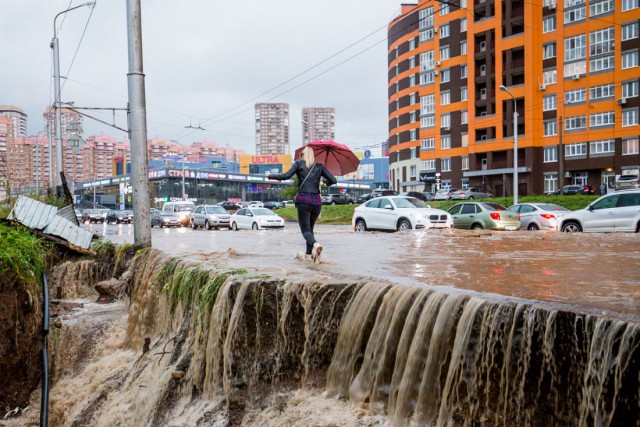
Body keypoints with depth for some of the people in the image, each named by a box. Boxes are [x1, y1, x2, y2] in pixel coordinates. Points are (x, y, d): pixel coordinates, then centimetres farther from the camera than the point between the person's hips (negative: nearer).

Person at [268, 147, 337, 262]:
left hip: (303, 200, -3)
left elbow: (287, 175, -7)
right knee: (310, 228, 21)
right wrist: (326, 182, 29)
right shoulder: (319, 166, 14)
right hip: (316, 201, 3)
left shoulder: (299, 163, 7)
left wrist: (270, 176, 6)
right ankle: (309, 253, 18)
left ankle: (315, 244, -33)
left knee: (305, 229, -3)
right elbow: (333, 180, 7)